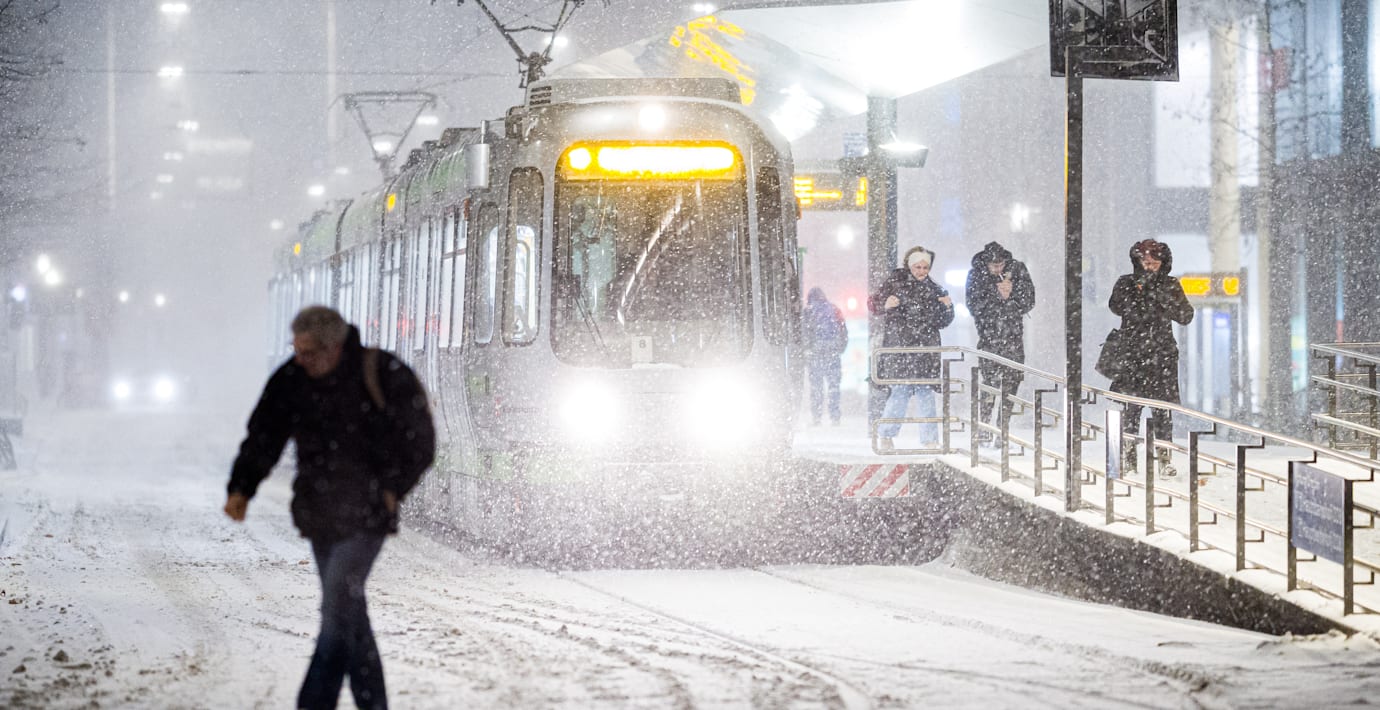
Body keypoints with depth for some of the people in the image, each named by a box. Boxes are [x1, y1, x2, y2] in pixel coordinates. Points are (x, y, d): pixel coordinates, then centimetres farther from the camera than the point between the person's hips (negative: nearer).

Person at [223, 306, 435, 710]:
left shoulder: (384, 377, -12)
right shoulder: (291, 381, 1)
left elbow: (421, 442, -3)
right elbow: (263, 438, 1)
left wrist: (391, 490, -10)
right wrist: (240, 489, -12)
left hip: (365, 516, -5)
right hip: (320, 516, 5)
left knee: (338, 607, -14)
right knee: (349, 614, 11)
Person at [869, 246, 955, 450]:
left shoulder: (934, 289, 15)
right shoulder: (895, 282, 5)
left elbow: (942, 322, 19)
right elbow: (873, 303, 5)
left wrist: (948, 308, -1)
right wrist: (885, 305, -16)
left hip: (926, 347, 3)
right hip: (899, 345, -3)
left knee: (926, 392, -1)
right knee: (901, 390, -9)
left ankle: (929, 439, 3)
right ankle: (886, 435, 3)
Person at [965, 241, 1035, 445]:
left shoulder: (1017, 270, 2)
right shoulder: (976, 275, -2)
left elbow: (1029, 302, 2)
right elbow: (974, 306, -9)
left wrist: (1012, 292, -15)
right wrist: (997, 294, -17)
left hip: (1013, 336, 3)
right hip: (989, 335, -3)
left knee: (1012, 380, 1)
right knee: (990, 382, -12)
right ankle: (983, 430, -7)